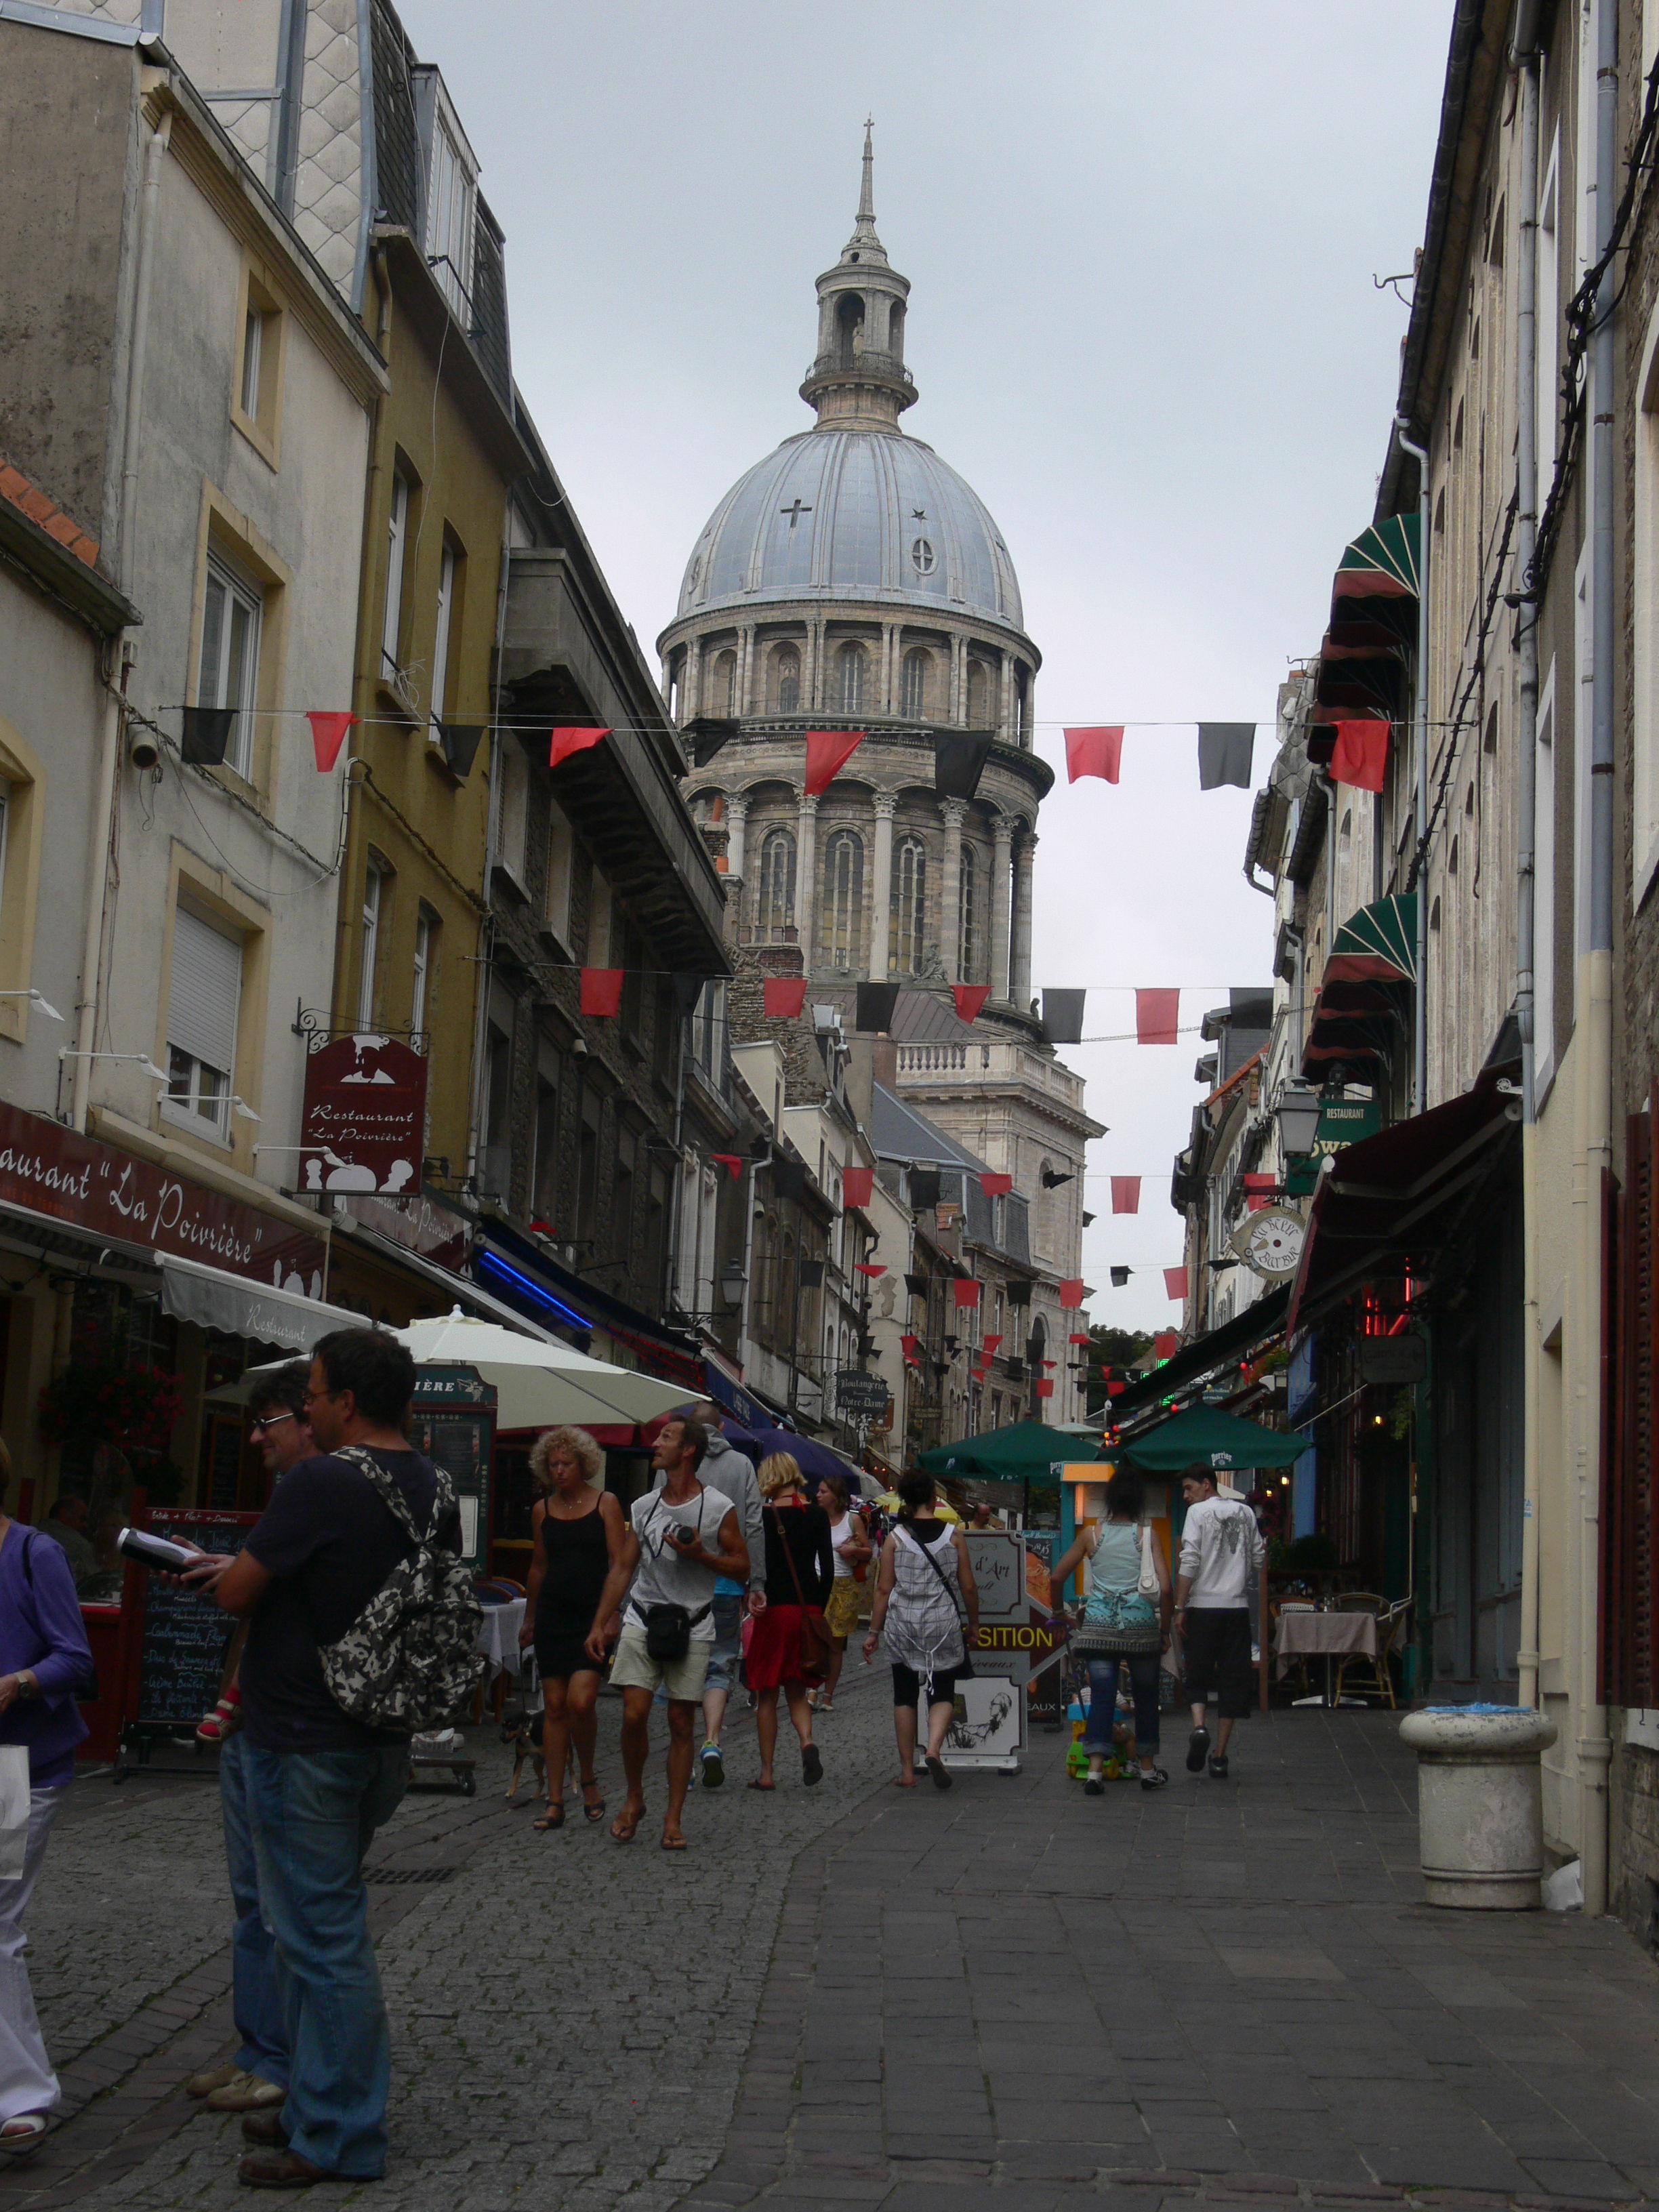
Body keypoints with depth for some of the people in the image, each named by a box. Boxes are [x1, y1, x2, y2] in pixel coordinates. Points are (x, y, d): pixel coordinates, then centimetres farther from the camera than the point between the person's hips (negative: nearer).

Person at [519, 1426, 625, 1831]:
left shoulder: (605, 1504, 0)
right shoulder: (542, 1510, 10)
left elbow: (618, 1563, -2)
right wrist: (529, 1619, 22)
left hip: (593, 1615, -4)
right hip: (553, 1615, 4)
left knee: (581, 1701, -17)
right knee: (554, 1707, 3)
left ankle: (588, 1780, 8)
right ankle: (555, 1803, 7)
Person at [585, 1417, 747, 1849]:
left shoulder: (718, 1508, -2)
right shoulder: (643, 1507, 9)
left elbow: (741, 1568, 1)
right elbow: (623, 1569, 11)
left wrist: (700, 1555, -15)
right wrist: (599, 1625, 6)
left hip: (692, 1629, -2)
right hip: (641, 1622, 2)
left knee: (681, 1723, 0)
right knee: (634, 1714, -9)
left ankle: (673, 1819, 8)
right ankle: (634, 1799, 13)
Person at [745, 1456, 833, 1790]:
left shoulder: (765, 1515, -6)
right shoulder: (818, 1515, 3)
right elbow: (828, 1569, 3)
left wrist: (754, 1597, -3)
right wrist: (819, 1607, 11)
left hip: (775, 1609, -3)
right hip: (808, 1608, 3)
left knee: (767, 1695, 7)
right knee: (797, 1690, 15)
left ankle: (766, 1772, 8)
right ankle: (807, 1740, -13)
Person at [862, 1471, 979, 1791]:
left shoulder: (895, 1537, -1)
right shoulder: (953, 1534, -1)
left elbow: (883, 1589, -1)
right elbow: (968, 1587, 2)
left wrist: (874, 1631, 6)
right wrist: (974, 1622, 16)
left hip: (902, 1626, 1)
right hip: (943, 1625, -1)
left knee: (905, 1696, 11)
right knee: (942, 1693, 7)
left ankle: (907, 1770, 11)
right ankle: (934, 1748, -19)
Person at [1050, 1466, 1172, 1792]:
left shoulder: (1091, 1535, 3)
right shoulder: (1148, 1536, -2)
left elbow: (1058, 1576, 6)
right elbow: (1165, 1588, -9)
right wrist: (1165, 1630, 3)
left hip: (1099, 1623, 1)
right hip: (1140, 1623, -1)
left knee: (1101, 1696, 3)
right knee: (1145, 1695, 14)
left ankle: (1094, 1770, -9)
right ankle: (1148, 1770, 23)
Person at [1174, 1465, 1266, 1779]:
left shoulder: (1198, 1512, -2)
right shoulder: (1245, 1512, 12)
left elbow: (1189, 1563, -9)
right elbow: (1258, 1558, 15)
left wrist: (1179, 1608, -8)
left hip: (1203, 1606, -3)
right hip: (1237, 1606, 3)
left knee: (1197, 1674, 8)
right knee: (1233, 1680, 6)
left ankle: (1198, 1726, -19)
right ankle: (1220, 1756, 5)